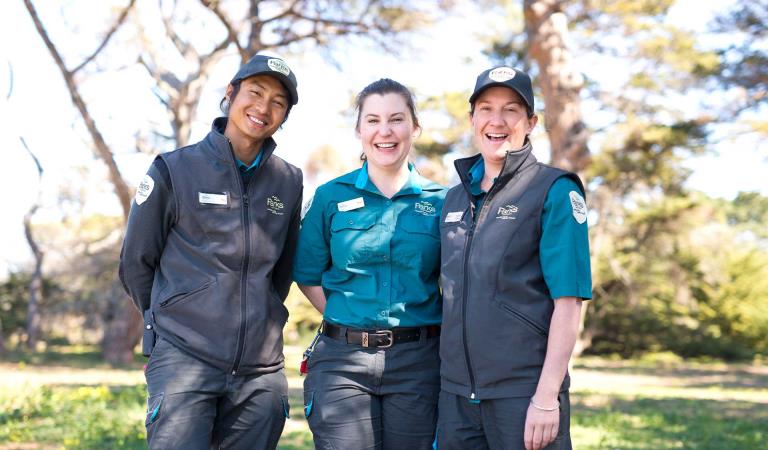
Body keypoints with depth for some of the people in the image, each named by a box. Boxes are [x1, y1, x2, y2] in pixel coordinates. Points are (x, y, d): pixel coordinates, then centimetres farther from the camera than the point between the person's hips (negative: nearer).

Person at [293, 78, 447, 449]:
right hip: (343, 360, 0)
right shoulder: (331, 197, 4)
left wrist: (418, 333, -1)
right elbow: (308, 277, 8)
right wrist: (349, 326, 0)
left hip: (418, 362, 0)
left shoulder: (440, 201, 3)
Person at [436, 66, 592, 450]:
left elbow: (568, 302, -11)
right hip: (456, 391, 5)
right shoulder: (455, 198, 12)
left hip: (524, 392, -5)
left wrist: (547, 397, -17)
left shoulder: (554, 191, -5)